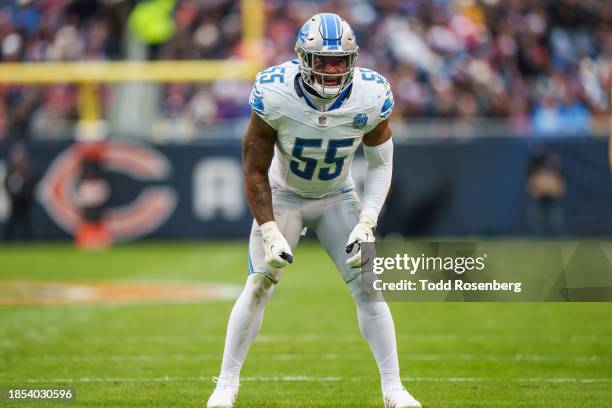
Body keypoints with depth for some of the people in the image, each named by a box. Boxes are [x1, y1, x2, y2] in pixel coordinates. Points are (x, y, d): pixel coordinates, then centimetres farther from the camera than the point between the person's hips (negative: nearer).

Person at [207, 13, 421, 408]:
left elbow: (380, 164, -7)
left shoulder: (370, 98, -25)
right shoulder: (275, 95, -30)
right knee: (259, 286, -11)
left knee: (368, 286, -7)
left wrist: (366, 224, -16)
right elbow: (255, 171, -17)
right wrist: (270, 233, -22)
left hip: (338, 198, 1)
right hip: (283, 195, -1)